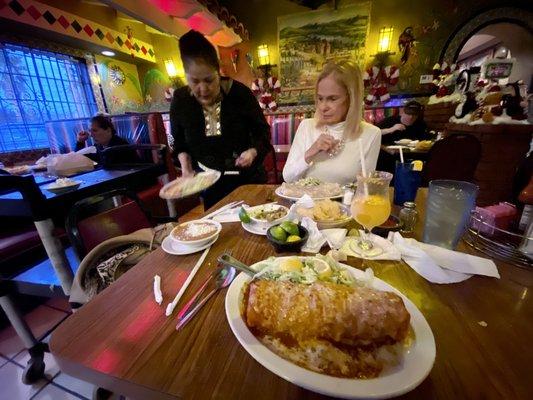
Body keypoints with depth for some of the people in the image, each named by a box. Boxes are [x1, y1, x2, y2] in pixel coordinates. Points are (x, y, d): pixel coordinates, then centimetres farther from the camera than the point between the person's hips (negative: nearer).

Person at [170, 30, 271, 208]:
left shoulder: (239, 92, -13)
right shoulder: (180, 100, -6)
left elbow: (263, 133, -5)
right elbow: (180, 142, 8)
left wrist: (253, 152, -24)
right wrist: (185, 166, -9)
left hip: (247, 179, -1)